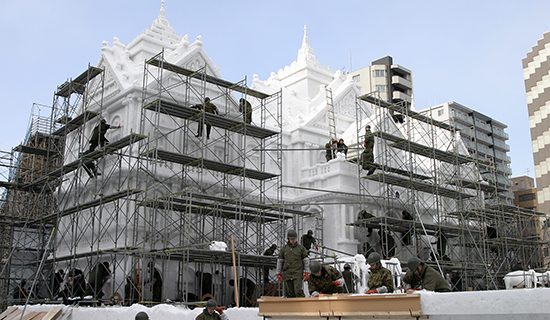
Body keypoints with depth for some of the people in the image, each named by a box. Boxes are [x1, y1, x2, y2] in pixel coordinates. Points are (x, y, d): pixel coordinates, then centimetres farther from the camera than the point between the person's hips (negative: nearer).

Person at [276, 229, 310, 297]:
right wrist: (279, 274, 10)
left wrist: (306, 273, 1)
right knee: (289, 293, 5)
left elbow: (306, 261, 5)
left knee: (298, 291, -14)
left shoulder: (301, 248, 3)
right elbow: (279, 262, 12)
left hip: (298, 274, -2)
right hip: (287, 274, 2)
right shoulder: (284, 249, 7)